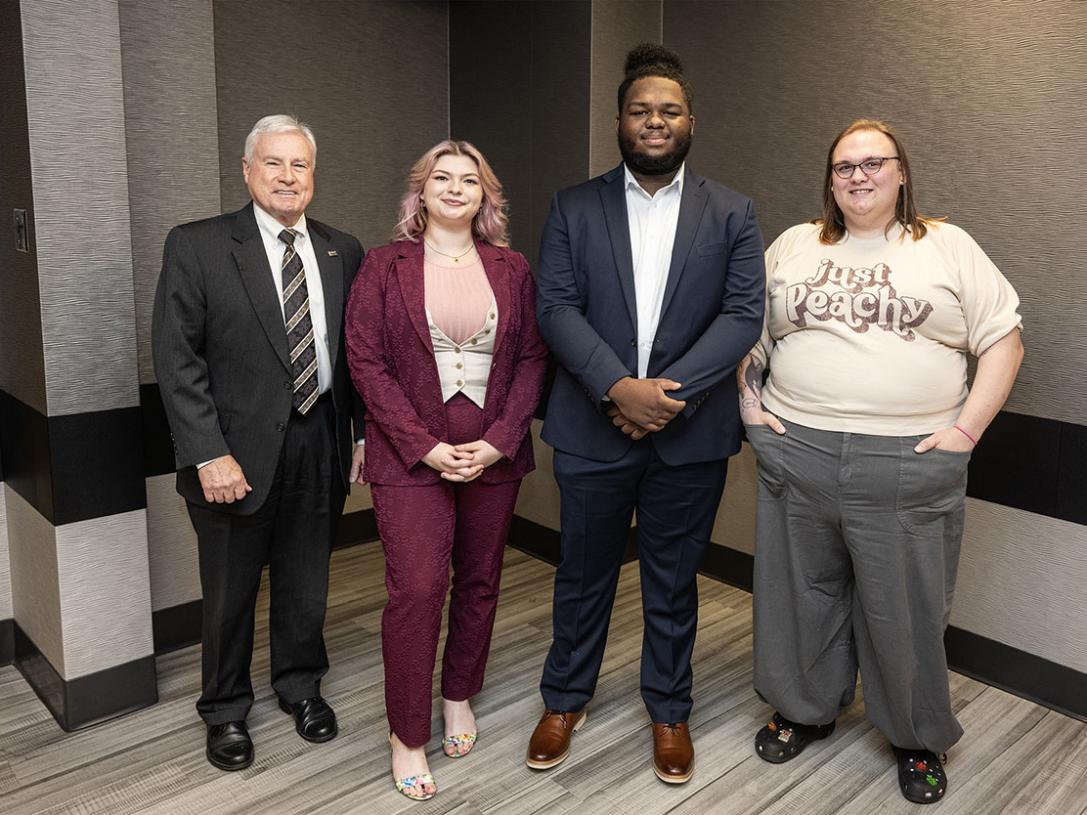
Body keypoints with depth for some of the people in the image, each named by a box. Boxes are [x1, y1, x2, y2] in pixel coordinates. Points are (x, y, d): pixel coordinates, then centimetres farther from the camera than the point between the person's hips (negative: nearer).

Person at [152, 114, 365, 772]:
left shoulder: (342, 252, 5)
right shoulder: (196, 246, -5)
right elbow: (176, 358, -10)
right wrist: (208, 454, -15)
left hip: (321, 445, 3)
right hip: (240, 449, -3)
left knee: (307, 582, 18)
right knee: (231, 590, 13)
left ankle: (301, 685, 41)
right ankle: (226, 710, 35)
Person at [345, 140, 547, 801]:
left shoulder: (512, 269, 7)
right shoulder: (386, 266, 1)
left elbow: (533, 358, 4)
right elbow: (366, 360, -5)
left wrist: (498, 441, -9)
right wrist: (425, 446, -13)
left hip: (494, 455, 3)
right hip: (411, 457, -3)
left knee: (480, 583, 13)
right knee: (417, 591, -5)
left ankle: (460, 697, 35)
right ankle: (407, 737, 12)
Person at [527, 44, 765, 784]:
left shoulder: (732, 215, 3)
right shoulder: (574, 209, 3)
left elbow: (744, 314, -5)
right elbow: (556, 307, -6)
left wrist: (670, 389, -18)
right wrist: (618, 386, -19)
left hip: (690, 433, 0)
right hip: (593, 429, 0)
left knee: (673, 583, 14)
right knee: (583, 576, 14)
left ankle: (670, 711, 34)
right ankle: (565, 700, 35)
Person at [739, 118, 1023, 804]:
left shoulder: (949, 247, 4)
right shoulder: (793, 246, 11)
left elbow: (1003, 341, 2)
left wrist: (967, 428, -6)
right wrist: (749, 402, 5)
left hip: (908, 463, -2)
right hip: (796, 453, 3)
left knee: (905, 607, 8)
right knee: (801, 592, 13)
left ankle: (920, 738, 30)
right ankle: (806, 710, 35)